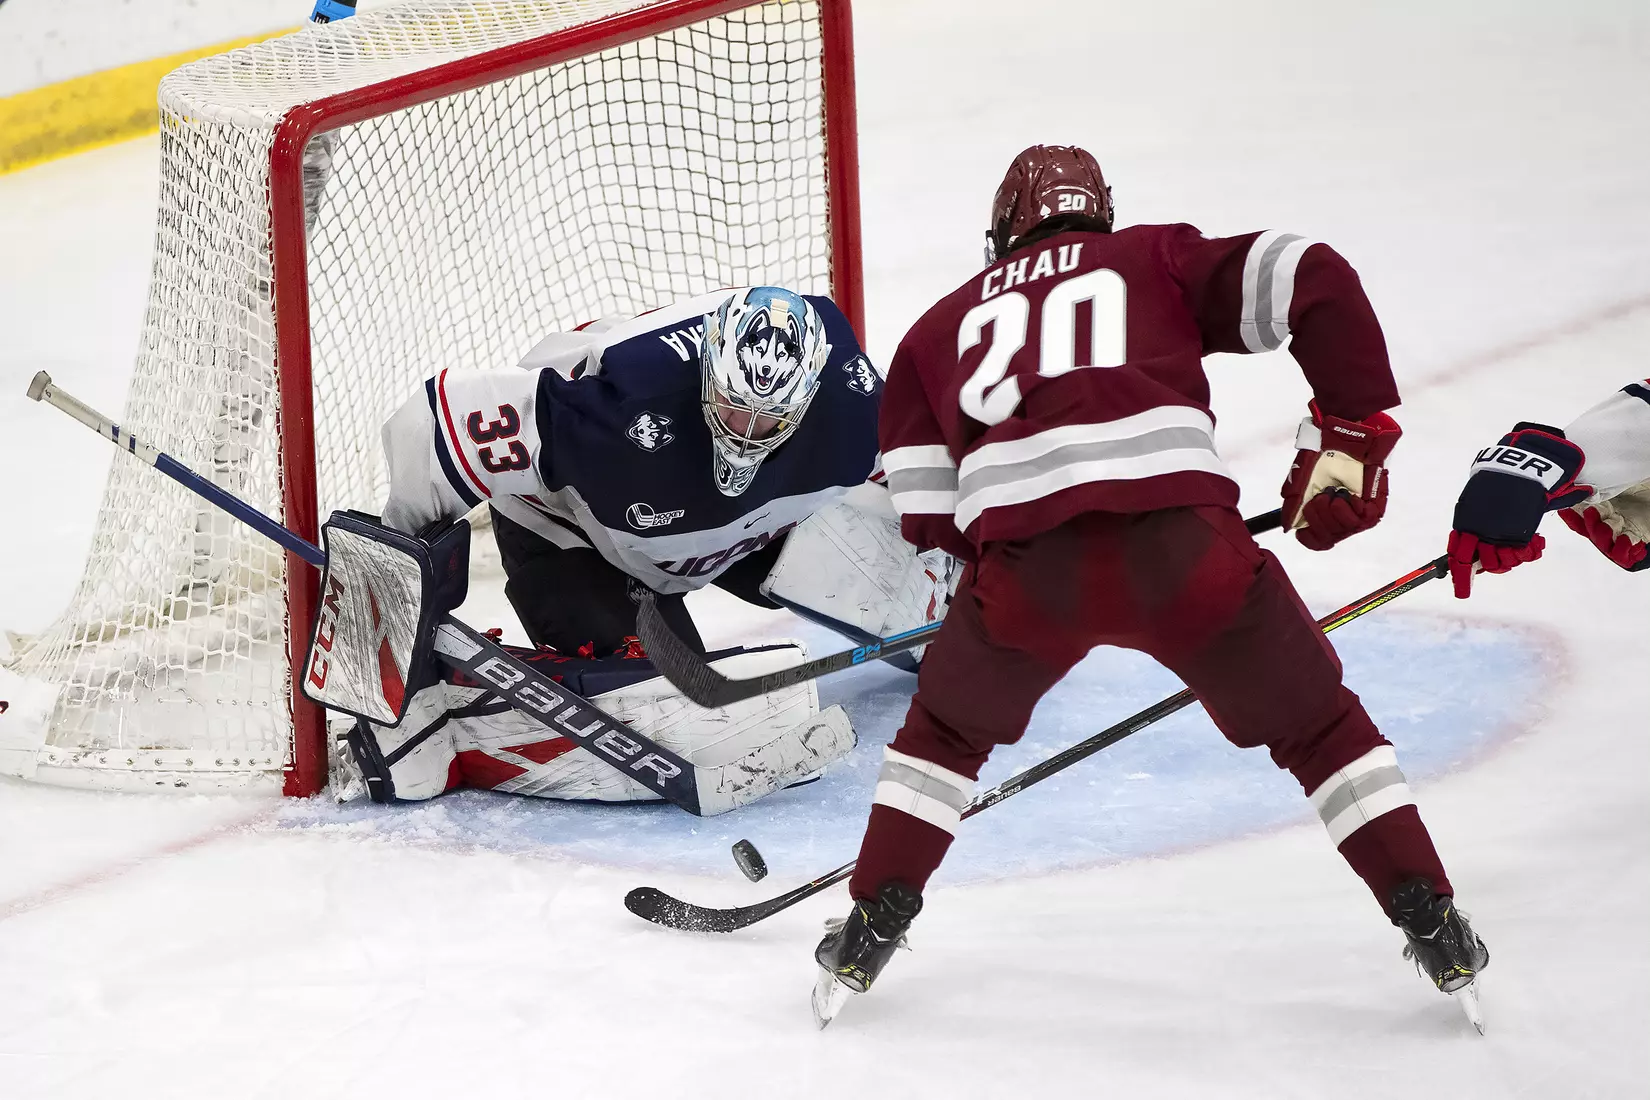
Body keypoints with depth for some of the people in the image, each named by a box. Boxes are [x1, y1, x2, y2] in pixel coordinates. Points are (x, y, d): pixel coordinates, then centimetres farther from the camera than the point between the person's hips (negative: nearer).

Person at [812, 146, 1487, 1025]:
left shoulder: (942, 325, 31)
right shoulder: (1159, 259, 27)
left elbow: (925, 509, 22)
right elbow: (1312, 278, 12)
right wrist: (1351, 433, 15)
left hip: (1025, 563, 1)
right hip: (1183, 544, -1)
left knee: (948, 727, 31)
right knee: (1314, 724, 21)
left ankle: (872, 928, 26)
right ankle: (1433, 926, 16)